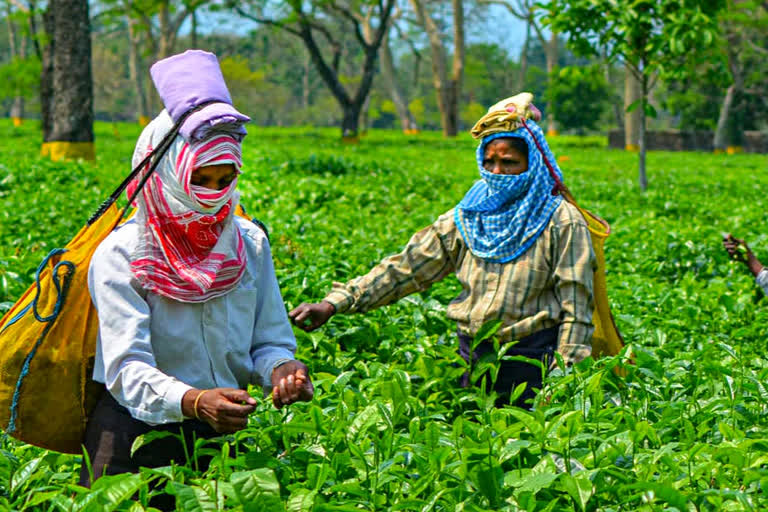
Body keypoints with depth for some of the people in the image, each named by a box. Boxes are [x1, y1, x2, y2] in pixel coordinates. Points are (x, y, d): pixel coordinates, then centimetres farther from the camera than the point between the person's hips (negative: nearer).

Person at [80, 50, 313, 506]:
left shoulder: (248, 244, 6)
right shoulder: (121, 257, -9)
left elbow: (270, 340, 10)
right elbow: (127, 367, -18)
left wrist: (280, 367, -15)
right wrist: (193, 402, -36)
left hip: (223, 433, 5)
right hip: (138, 432, -4)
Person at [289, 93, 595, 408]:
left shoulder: (561, 222, -4)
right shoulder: (465, 219, 8)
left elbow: (576, 307, -6)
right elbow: (407, 268, 3)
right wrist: (334, 303, -7)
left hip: (532, 360, -4)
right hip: (472, 356, 4)